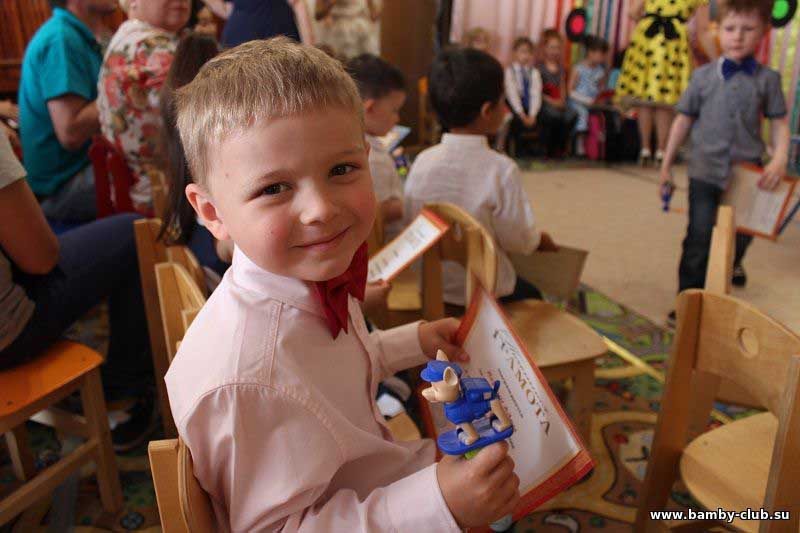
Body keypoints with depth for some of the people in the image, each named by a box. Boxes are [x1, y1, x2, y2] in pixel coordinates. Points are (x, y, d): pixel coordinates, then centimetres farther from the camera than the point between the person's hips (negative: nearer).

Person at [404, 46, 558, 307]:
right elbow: (519, 241, -14)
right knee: (531, 296, 28)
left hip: (429, 285, 5)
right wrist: (540, 239, 7)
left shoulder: (422, 162, -12)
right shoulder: (501, 169, -24)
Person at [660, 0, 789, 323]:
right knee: (698, 239, -3)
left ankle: (733, 263, 52)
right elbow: (684, 120, 4)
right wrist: (667, 164, 5)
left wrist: (779, 160, -13)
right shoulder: (703, 76, 0)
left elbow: (779, 123, 3)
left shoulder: (767, 79, 1)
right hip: (705, 172, -1)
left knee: (742, 233, 18)